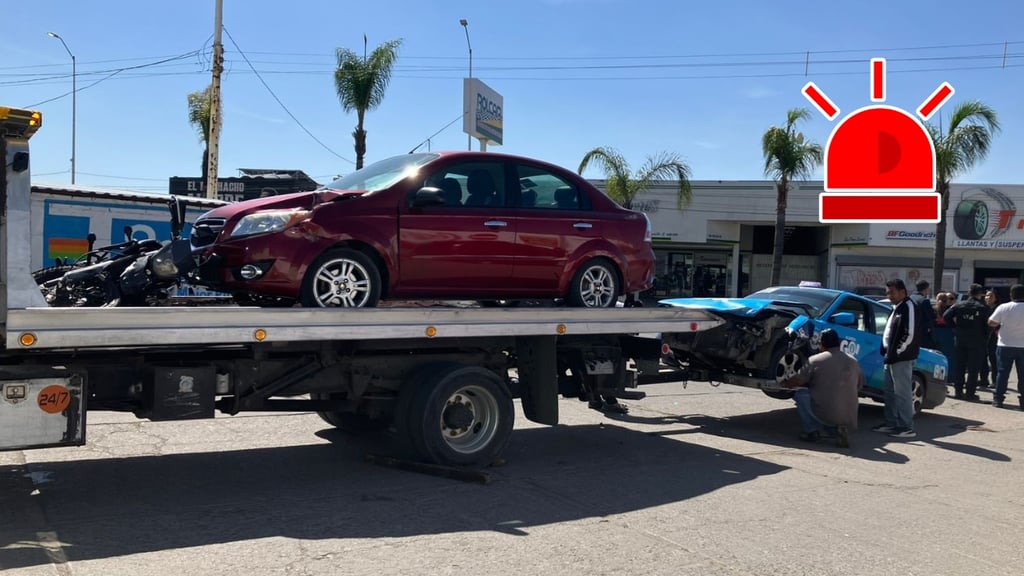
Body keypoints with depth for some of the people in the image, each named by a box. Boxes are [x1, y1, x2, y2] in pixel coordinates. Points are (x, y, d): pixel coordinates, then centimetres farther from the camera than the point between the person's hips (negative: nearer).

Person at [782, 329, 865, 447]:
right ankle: (836, 430, 7)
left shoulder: (815, 360, -5)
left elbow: (797, 381, 0)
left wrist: (785, 384, 21)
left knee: (800, 394, 14)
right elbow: (859, 388, 18)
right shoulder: (853, 362, 9)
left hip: (825, 414, -5)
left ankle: (811, 431, 8)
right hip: (850, 419, 5)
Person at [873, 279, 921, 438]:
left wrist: (896, 353, -15)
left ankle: (906, 427, -3)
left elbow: (910, 335, -19)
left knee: (902, 392, -7)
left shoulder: (908, 307, -12)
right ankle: (891, 423, 22)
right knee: (890, 392, 14)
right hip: (892, 357, 10)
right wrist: (887, 352, 13)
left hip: (901, 358, -10)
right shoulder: (896, 308, 19)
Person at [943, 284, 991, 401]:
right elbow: (987, 325, -8)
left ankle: (958, 391, 13)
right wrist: (985, 337, 4)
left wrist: (955, 327, 3)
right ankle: (970, 393, 2)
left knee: (959, 366, 11)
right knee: (973, 368, 2)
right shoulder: (983, 308, -7)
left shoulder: (959, 305, 2)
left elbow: (946, 316, -5)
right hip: (976, 341, -3)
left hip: (960, 340, 3)